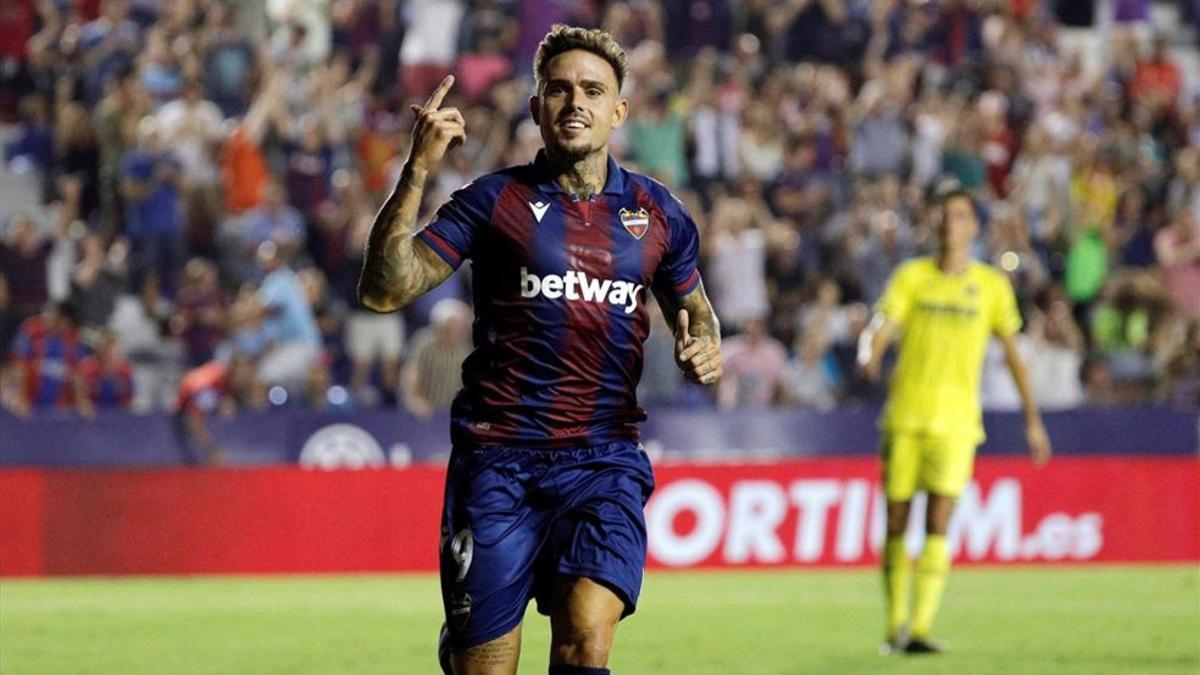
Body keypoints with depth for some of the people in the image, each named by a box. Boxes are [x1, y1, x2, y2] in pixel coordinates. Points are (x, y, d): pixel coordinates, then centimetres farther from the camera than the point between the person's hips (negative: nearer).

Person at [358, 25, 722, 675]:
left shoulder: (656, 213, 10)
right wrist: (417, 171, -16)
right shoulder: (496, 200, 2)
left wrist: (702, 347, 3)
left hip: (604, 460, 1)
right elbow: (383, 290, -6)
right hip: (497, 461, -1)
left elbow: (693, 307, 27)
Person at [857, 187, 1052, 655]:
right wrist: (870, 355, -31)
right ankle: (896, 622, 17)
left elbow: (1012, 352, 14)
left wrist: (1032, 418, 12)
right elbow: (882, 327, -7)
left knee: (938, 523, -13)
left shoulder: (992, 285, 6)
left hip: (957, 419, -1)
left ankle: (920, 628, -16)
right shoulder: (912, 276, 6)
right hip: (904, 415, 1)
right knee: (896, 522, 3)